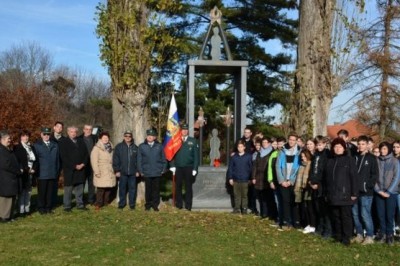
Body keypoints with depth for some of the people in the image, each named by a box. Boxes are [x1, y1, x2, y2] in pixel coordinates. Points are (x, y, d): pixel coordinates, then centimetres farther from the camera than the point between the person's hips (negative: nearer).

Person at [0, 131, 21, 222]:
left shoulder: (9, 150, 16)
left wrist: (18, 170, 4)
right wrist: (18, 171, -10)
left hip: (11, 178, 9)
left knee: (11, 197, 10)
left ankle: (9, 216, 16)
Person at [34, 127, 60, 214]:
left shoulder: (55, 145, 14)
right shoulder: (37, 145, 3)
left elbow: (58, 159, 13)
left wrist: (58, 170, 8)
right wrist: (36, 171, -5)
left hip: (53, 173, 3)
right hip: (42, 174, -3)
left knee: (50, 192, 6)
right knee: (42, 192, 1)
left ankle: (49, 207, 15)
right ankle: (41, 208, 11)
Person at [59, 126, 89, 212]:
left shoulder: (81, 142, 14)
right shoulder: (63, 142, -2)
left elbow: (86, 154, 11)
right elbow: (64, 157, -9)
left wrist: (83, 164, -5)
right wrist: (74, 166, -13)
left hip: (81, 169, 4)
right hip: (69, 170, -4)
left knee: (79, 188, 9)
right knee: (68, 188, 0)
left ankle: (80, 204, 17)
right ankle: (67, 206, 7)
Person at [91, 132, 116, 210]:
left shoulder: (110, 148, 16)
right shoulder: (97, 148, -4)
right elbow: (94, 161, -10)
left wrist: (114, 169, 11)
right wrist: (97, 172, -15)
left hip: (110, 172, 6)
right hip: (101, 173, -6)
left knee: (109, 188, 7)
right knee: (101, 189, -9)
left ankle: (106, 203, 19)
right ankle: (98, 204, -1)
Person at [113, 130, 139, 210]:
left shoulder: (135, 148, 8)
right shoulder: (119, 147, 3)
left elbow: (138, 160, 9)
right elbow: (115, 159, 1)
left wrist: (137, 170, 3)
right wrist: (117, 170, -5)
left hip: (132, 172, 1)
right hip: (122, 172, -1)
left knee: (132, 188, 4)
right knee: (122, 188, 4)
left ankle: (132, 204, 13)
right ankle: (121, 203, 16)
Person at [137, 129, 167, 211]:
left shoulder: (159, 146, 5)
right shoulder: (142, 146, 3)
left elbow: (163, 158, 8)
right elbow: (139, 160, 4)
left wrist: (163, 169, 2)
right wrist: (140, 171, -1)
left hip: (157, 172, 0)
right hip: (146, 173, 0)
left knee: (156, 189, 5)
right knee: (148, 189, 6)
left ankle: (155, 204, 14)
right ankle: (148, 205, 17)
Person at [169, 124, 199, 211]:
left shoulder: (193, 141, 3)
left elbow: (196, 155, 2)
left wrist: (195, 168, -4)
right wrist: (172, 166, -3)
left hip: (188, 168, -1)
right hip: (178, 168, 1)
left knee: (188, 186, 3)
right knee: (178, 186, 6)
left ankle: (188, 205, 8)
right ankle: (179, 204, 16)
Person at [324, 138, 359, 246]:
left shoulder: (349, 160, -3)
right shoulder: (330, 161, 13)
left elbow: (354, 177, -8)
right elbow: (326, 178, 16)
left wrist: (354, 193, -12)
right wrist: (327, 192, 13)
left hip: (345, 194, -5)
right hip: (333, 195, 5)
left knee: (346, 217, 1)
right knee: (336, 217, 12)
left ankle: (346, 238, 9)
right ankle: (338, 236, 22)